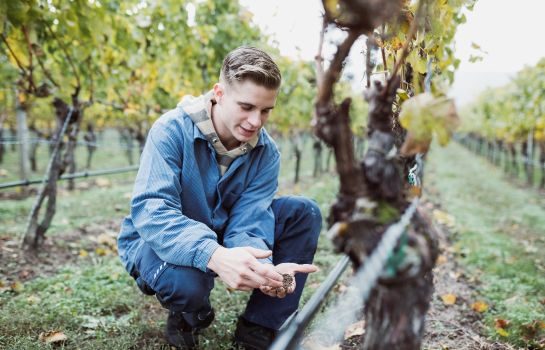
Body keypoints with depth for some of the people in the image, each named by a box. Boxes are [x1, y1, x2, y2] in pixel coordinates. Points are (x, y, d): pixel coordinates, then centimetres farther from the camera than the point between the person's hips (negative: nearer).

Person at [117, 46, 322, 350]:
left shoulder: (266, 152, -13)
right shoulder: (172, 130, -25)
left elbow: (248, 222, -21)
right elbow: (150, 210, -37)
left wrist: (265, 269, -45)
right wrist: (215, 256, -54)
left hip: (221, 235, 5)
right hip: (160, 240, -4)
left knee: (305, 213, -12)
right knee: (188, 278, -41)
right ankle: (187, 319, 0)